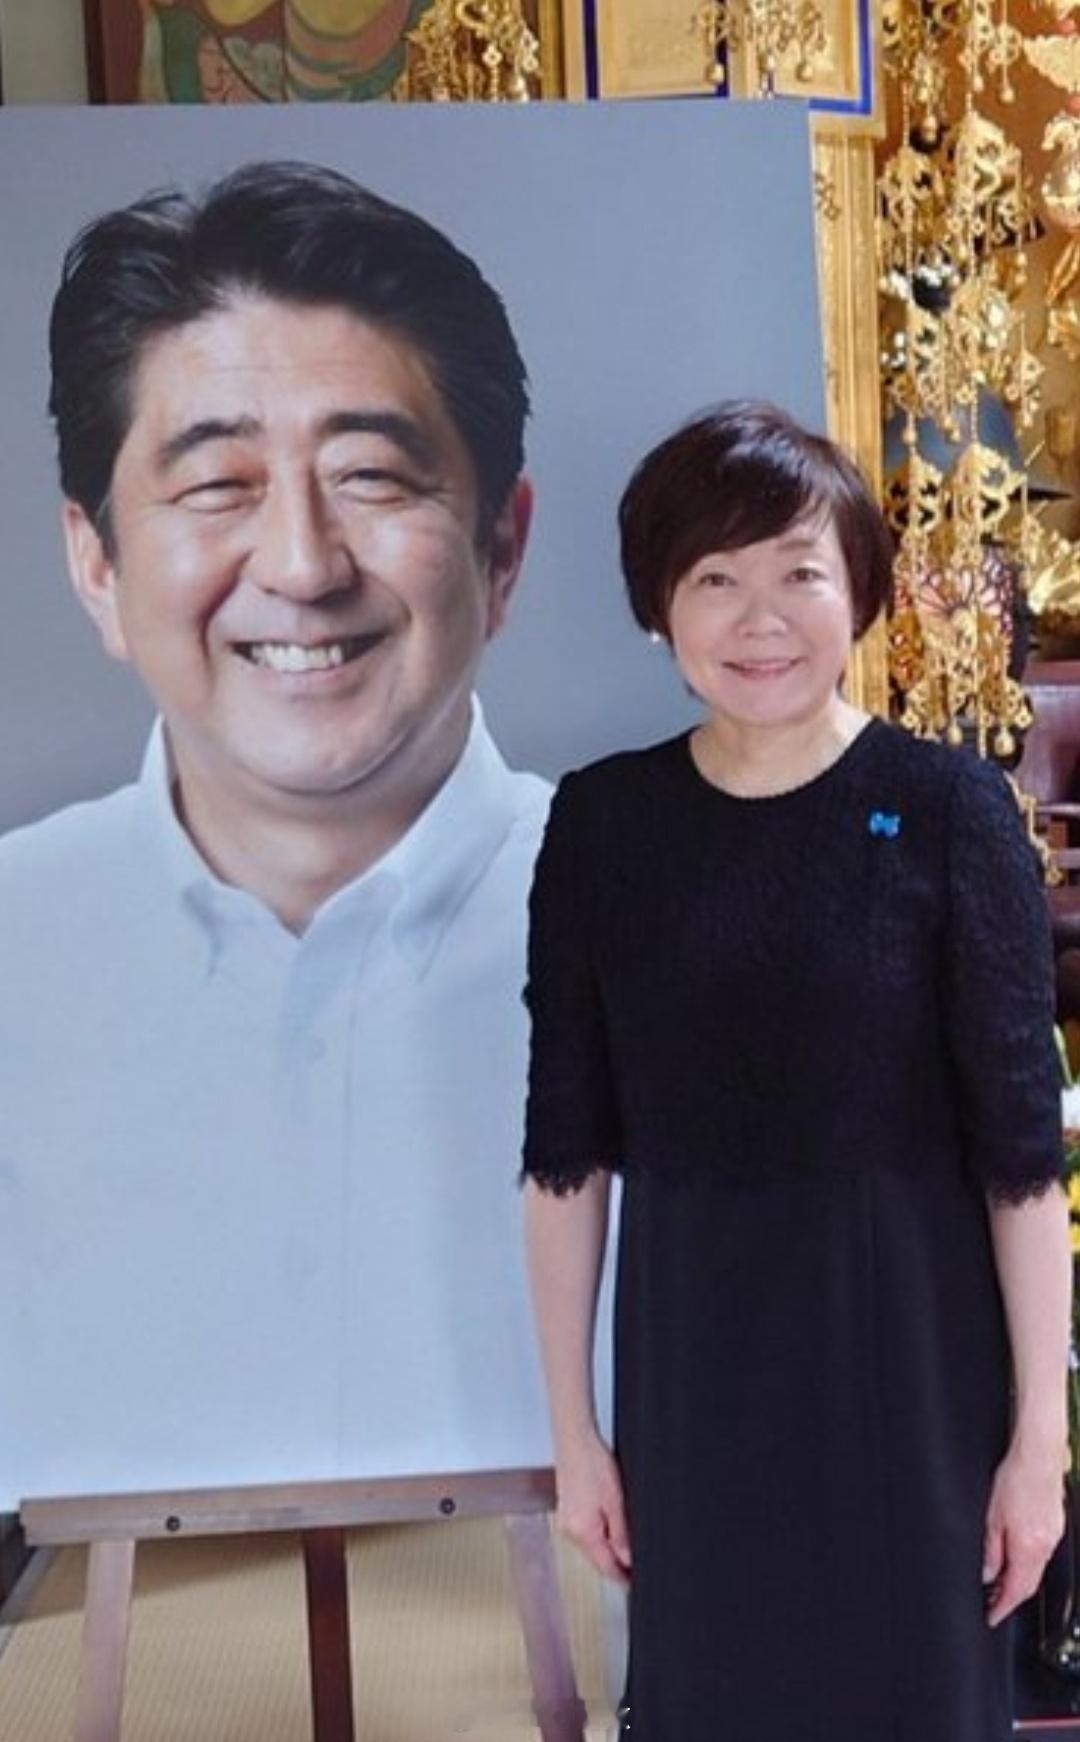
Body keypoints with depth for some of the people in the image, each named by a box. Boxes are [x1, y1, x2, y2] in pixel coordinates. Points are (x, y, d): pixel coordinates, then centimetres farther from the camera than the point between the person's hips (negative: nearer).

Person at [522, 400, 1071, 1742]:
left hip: (911, 1353, -1)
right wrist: (572, 1426, 3)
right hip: (689, 1358, 2)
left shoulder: (950, 811, -10)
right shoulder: (600, 823, -4)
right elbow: (567, 1149, 0)